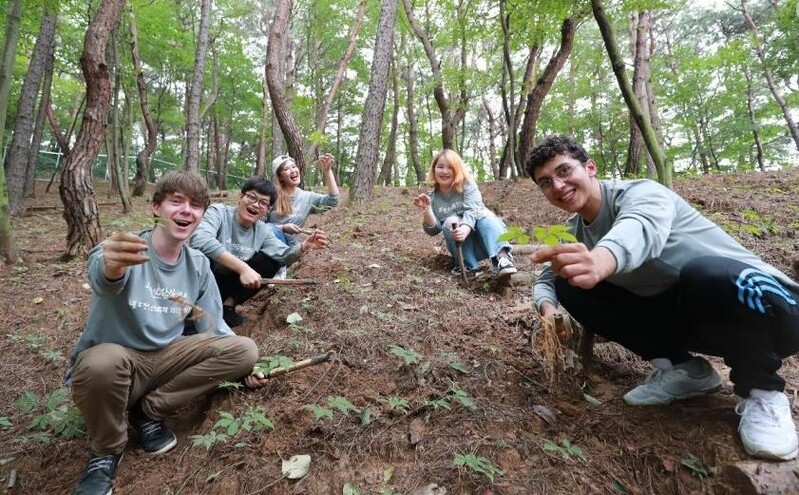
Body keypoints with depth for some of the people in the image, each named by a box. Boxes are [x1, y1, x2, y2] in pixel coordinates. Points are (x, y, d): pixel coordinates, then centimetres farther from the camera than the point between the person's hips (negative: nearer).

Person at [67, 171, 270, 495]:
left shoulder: (198, 264, 0)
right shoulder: (125, 248, -16)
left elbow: (213, 326, 5)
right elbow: (102, 278, -41)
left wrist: (243, 367, -6)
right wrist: (111, 266, -65)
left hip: (164, 359, 4)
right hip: (111, 361, -4)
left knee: (244, 350, -14)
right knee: (103, 361, -38)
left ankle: (149, 410, -3)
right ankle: (106, 451, -7)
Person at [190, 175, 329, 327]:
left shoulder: (263, 231, -1)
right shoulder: (218, 212, -18)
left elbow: (284, 255, -8)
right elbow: (200, 239, -38)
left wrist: (304, 246, -30)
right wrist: (243, 268, -44)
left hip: (230, 283, 5)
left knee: (272, 261, -10)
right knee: (203, 256, -34)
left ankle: (228, 305, -6)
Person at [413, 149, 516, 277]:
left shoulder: (468, 186, -6)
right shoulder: (432, 197, 2)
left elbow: (472, 211, -24)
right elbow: (433, 230, -4)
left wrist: (465, 229, -45)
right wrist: (426, 210, -22)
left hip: (484, 239, -1)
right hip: (462, 247, 2)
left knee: (484, 214, -30)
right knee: (450, 222, -26)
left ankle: (501, 256, -49)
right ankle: (469, 266, -25)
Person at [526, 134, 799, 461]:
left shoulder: (640, 193, -19)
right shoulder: (578, 232, 2)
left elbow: (640, 230, -42)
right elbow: (546, 279, 8)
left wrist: (599, 261, -65)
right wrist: (549, 310, -16)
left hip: (765, 303, -6)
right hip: (679, 316, 6)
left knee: (704, 275, -41)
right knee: (570, 286, -7)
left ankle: (761, 390, -10)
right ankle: (683, 368, 1)